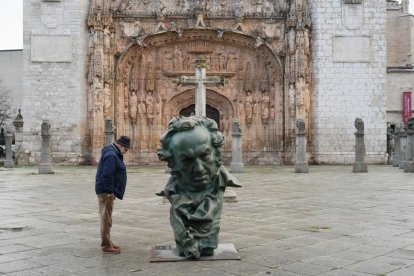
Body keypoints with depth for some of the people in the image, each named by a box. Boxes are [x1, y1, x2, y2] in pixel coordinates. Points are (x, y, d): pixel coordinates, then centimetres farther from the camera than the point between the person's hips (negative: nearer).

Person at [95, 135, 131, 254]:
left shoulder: (114, 154, 15)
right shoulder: (111, 155, -18)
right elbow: (107, 175, -24)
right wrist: (110, 192, -22)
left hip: (107, 191, 11)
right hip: (106, 192, -11)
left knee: (106, 218, 16)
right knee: (106, 219, -6)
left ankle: (107, 242, 25)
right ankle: (106, 246, -1)